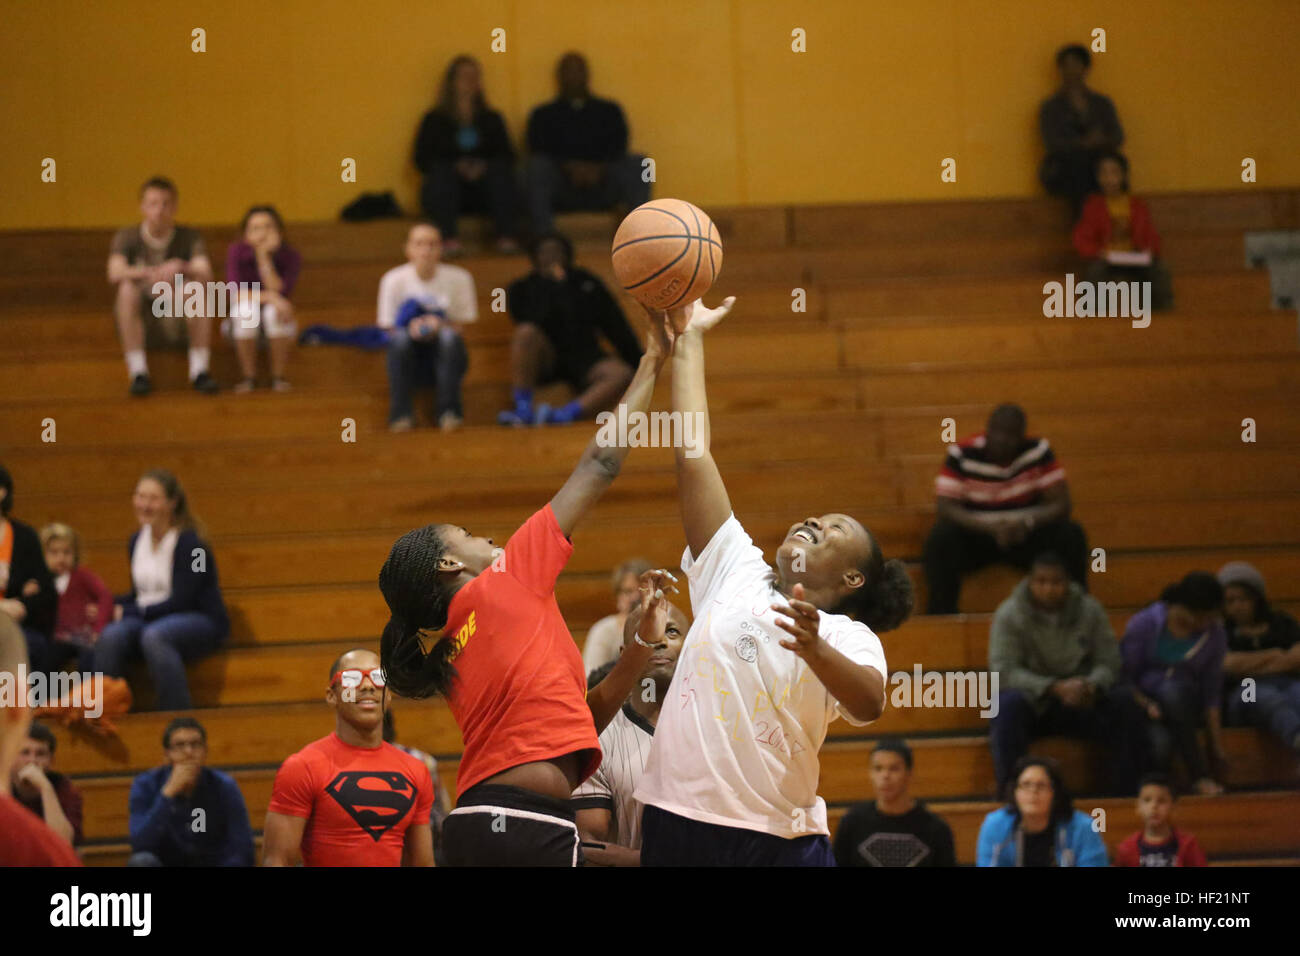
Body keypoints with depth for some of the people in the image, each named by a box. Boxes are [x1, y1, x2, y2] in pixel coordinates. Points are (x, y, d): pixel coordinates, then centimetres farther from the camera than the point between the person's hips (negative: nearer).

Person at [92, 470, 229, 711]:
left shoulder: (189, 542, -12)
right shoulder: (137, 541, 11)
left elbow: (180, 602, -16)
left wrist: (129, 611, -12)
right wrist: (117, 605, -1)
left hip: (201, 622, -6)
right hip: (151, 618, 6)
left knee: (154, 636, -39)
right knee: (110, 638, -27)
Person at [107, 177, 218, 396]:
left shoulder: (189, 237, 0)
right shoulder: (127, 237, -2)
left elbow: (206, 275, -16)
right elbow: (115, 274, -21)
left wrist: (182, 269, -39)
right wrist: (151, 273, -40)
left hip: (178, 321, 0)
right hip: (138, 323, 0)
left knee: (196, 285, -27)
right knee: (128, 287, -30)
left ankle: (199, 371, -25)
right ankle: (138, 372, -30)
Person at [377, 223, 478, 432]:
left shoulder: (458, 278, -4)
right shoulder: (393, 280, -5)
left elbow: (465, 325, -3)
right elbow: (387, 327, -4)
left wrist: (441, 325, -24)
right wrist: (412, 328, -25)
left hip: (445, 357, 0)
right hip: (410, 360, 0)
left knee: (449, 336, -33)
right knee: (400, 338, -32)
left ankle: (449, 411, -29)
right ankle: (400, 413, -30)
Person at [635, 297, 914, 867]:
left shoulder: (847, 637, 2)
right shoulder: (736, 573, 11)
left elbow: (868, 705, -20)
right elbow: (693, 453, 11)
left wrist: (816, 652, -39)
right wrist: (688, 337, 11)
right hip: (676, 821, 3)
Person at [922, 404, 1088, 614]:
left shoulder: (1038, 451, -8)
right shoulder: (962, 455, -13)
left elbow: (1061, 503, -11)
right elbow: (945, 507, -20)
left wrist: (1027, 523, -33)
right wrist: (991, 528, -36)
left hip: (1025, 535, 1)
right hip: (975, 537, -1)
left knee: (1071, 535, -24)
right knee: (941, 538, -32)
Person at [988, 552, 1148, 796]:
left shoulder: (1090, 610, 1)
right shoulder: (1009, 615, -6)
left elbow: (1108, 663, -1)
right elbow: (1003, 672, -15)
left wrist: (1091, 686, -26)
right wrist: (1055, 688, -28)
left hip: (1081, 703, 2)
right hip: (1033, 703, -2)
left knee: (1125, 701, -24)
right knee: (1008, 705, -36)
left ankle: (1126, 792, -19)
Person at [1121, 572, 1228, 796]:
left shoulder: (1215, 635, -1)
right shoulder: (1144, 624, -9)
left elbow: (1211, 694, 4)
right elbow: (1125, 677, -4)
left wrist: (1217, 751, 2)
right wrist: (1145, 704, -24)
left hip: (1182, 706, 2)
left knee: (1173, 690, -37)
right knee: (1160, 742, -38)